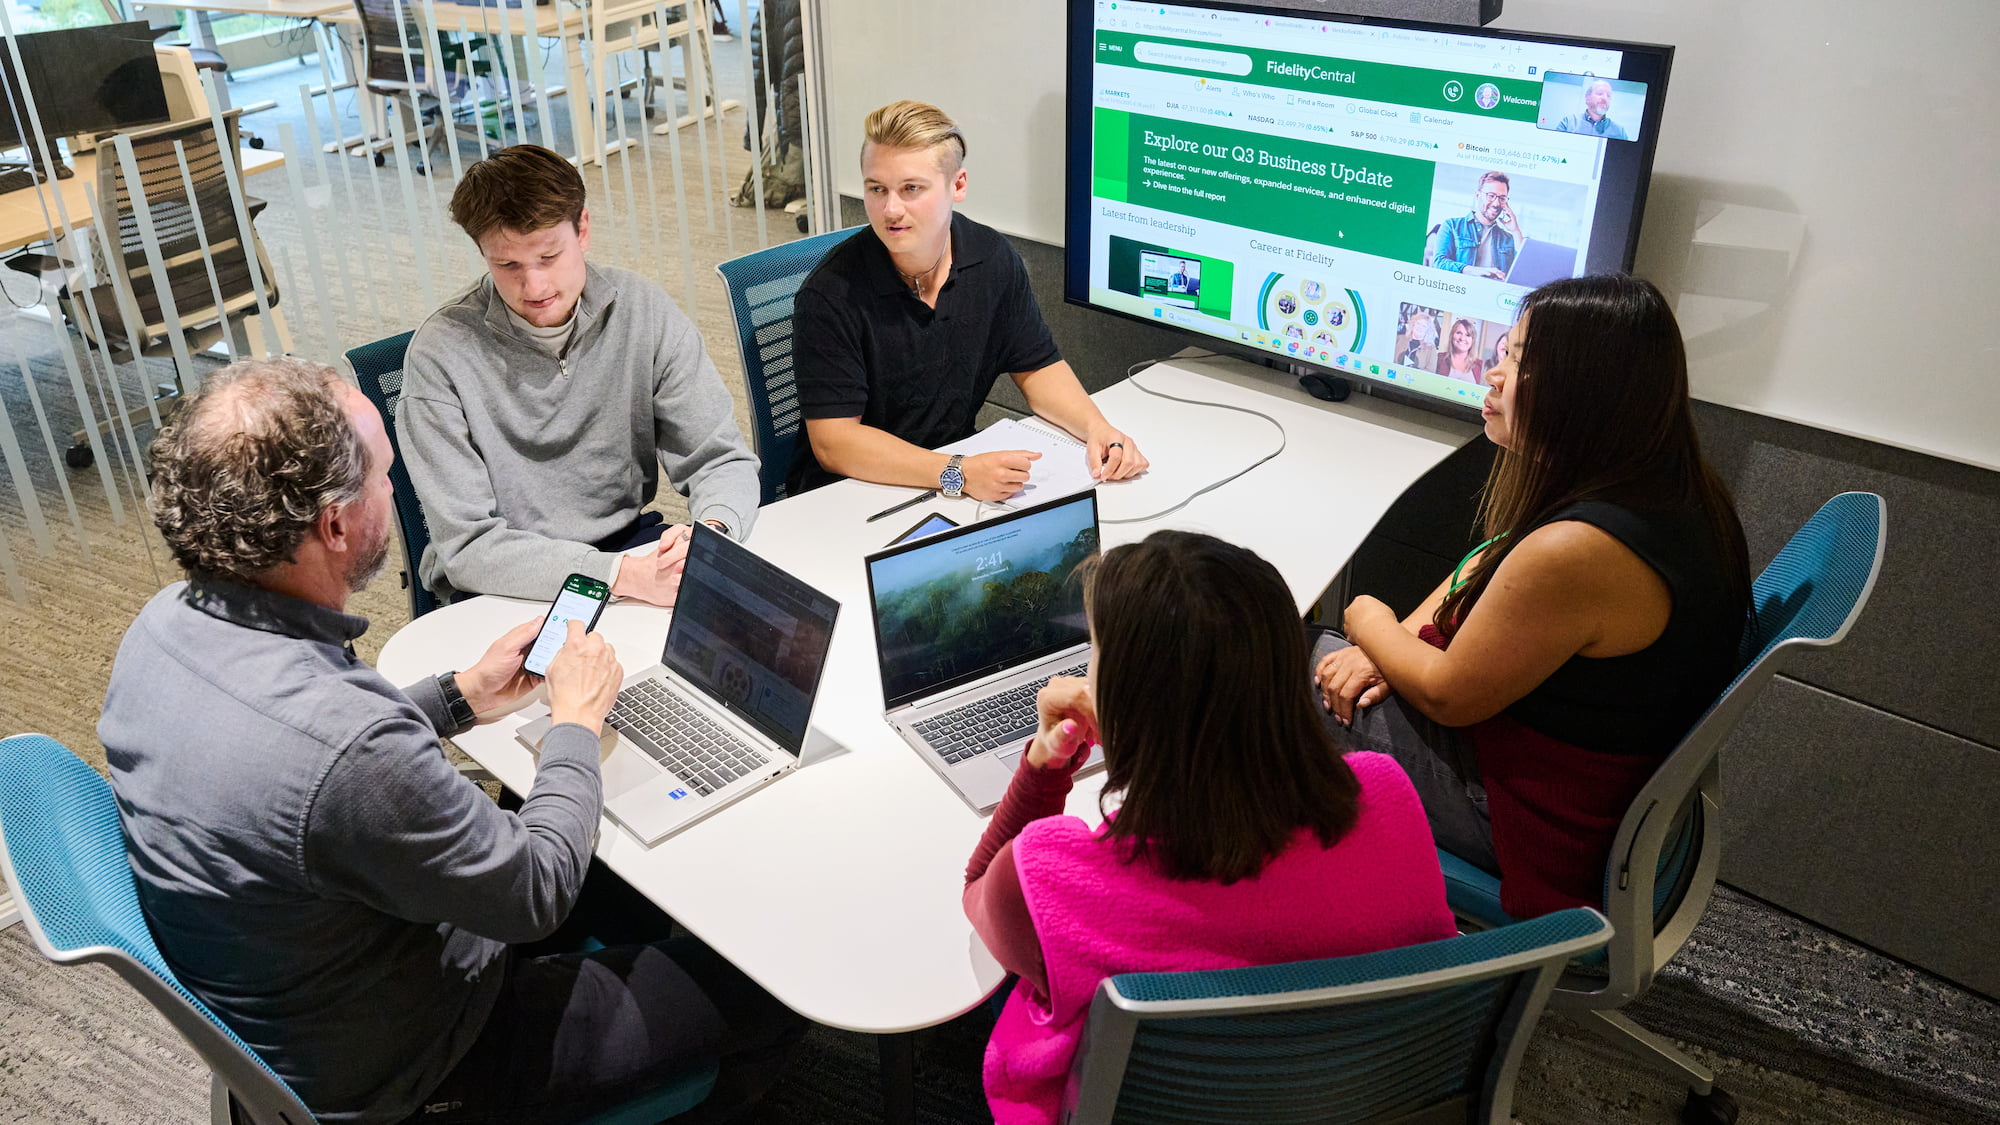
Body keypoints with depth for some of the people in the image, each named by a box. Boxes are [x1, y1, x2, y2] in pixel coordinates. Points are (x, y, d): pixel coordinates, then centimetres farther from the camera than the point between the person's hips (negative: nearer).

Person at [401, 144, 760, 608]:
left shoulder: (644, 311, -7)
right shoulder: (440, 355, -17)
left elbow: (722, 460, -3)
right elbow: (466, 547, -19)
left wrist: (712, 530, -28)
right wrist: (624, 575, -30)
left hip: (630, 541, 4)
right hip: (502, 587, -3)